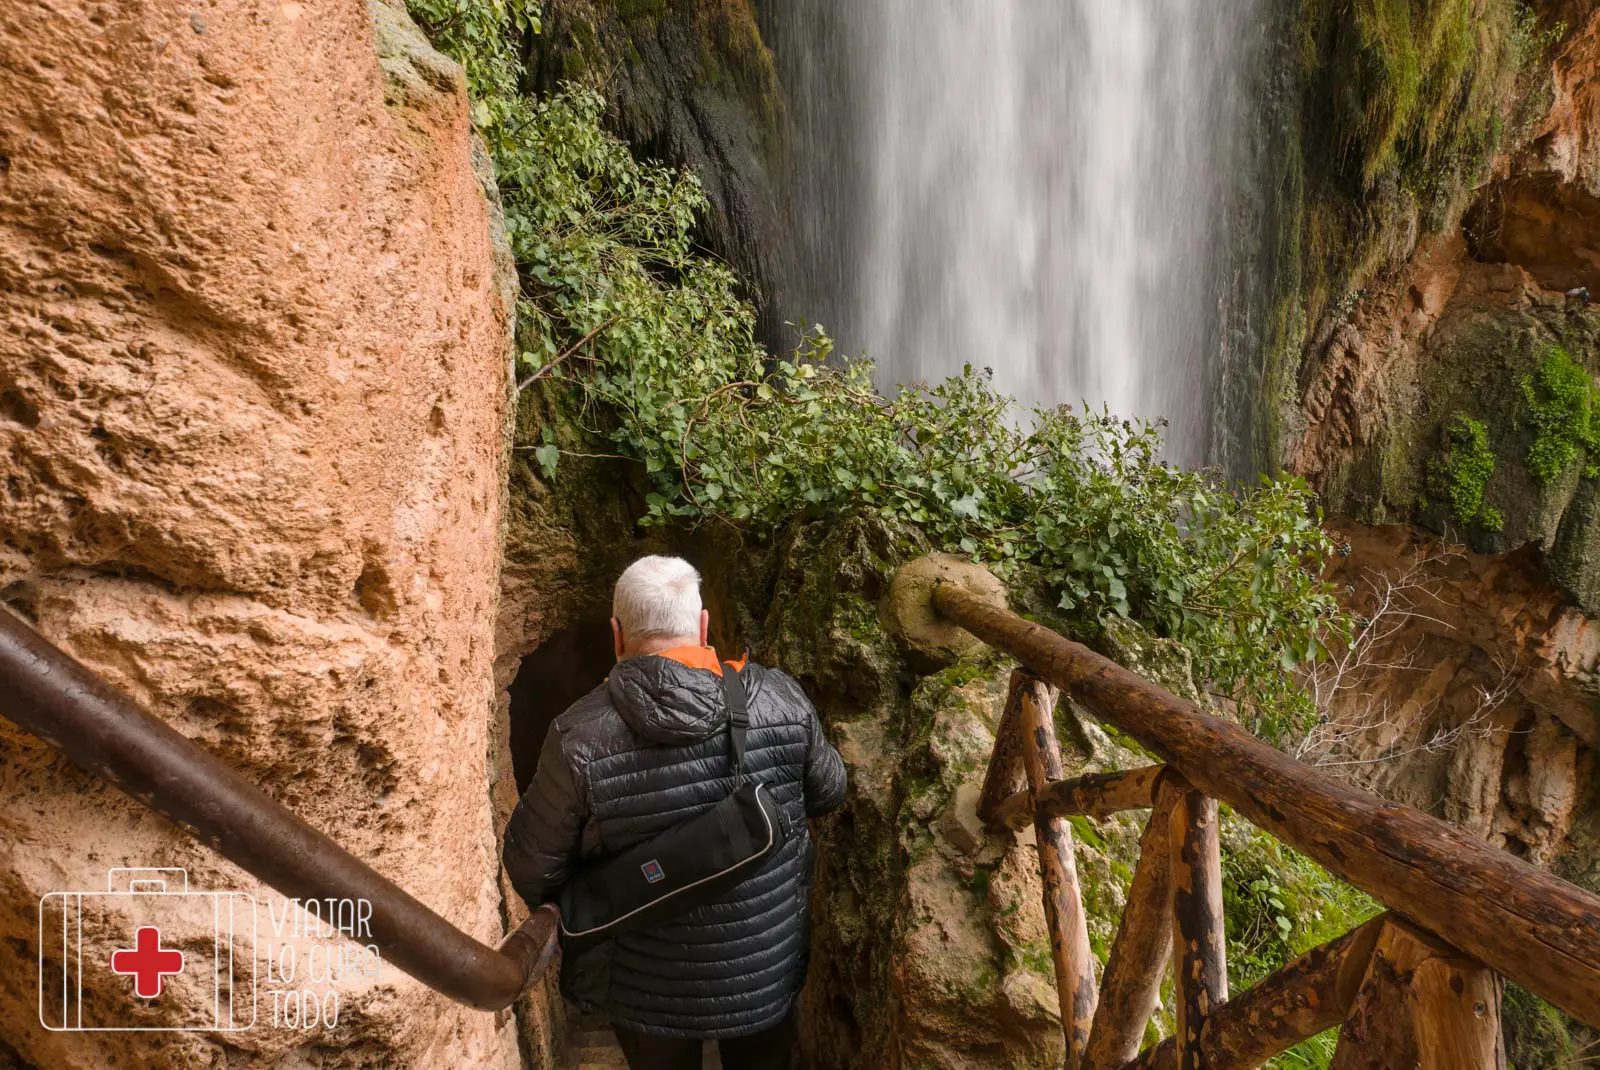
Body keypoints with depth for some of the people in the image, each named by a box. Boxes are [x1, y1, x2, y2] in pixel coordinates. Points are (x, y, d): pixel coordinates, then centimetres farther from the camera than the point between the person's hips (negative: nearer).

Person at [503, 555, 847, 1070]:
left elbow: (533, 870, -13)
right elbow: (828, 793, 0)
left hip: (652, 990, -1)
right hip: (770, 969, 2)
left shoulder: (580, 737, -25)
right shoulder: (782, 699, -18)